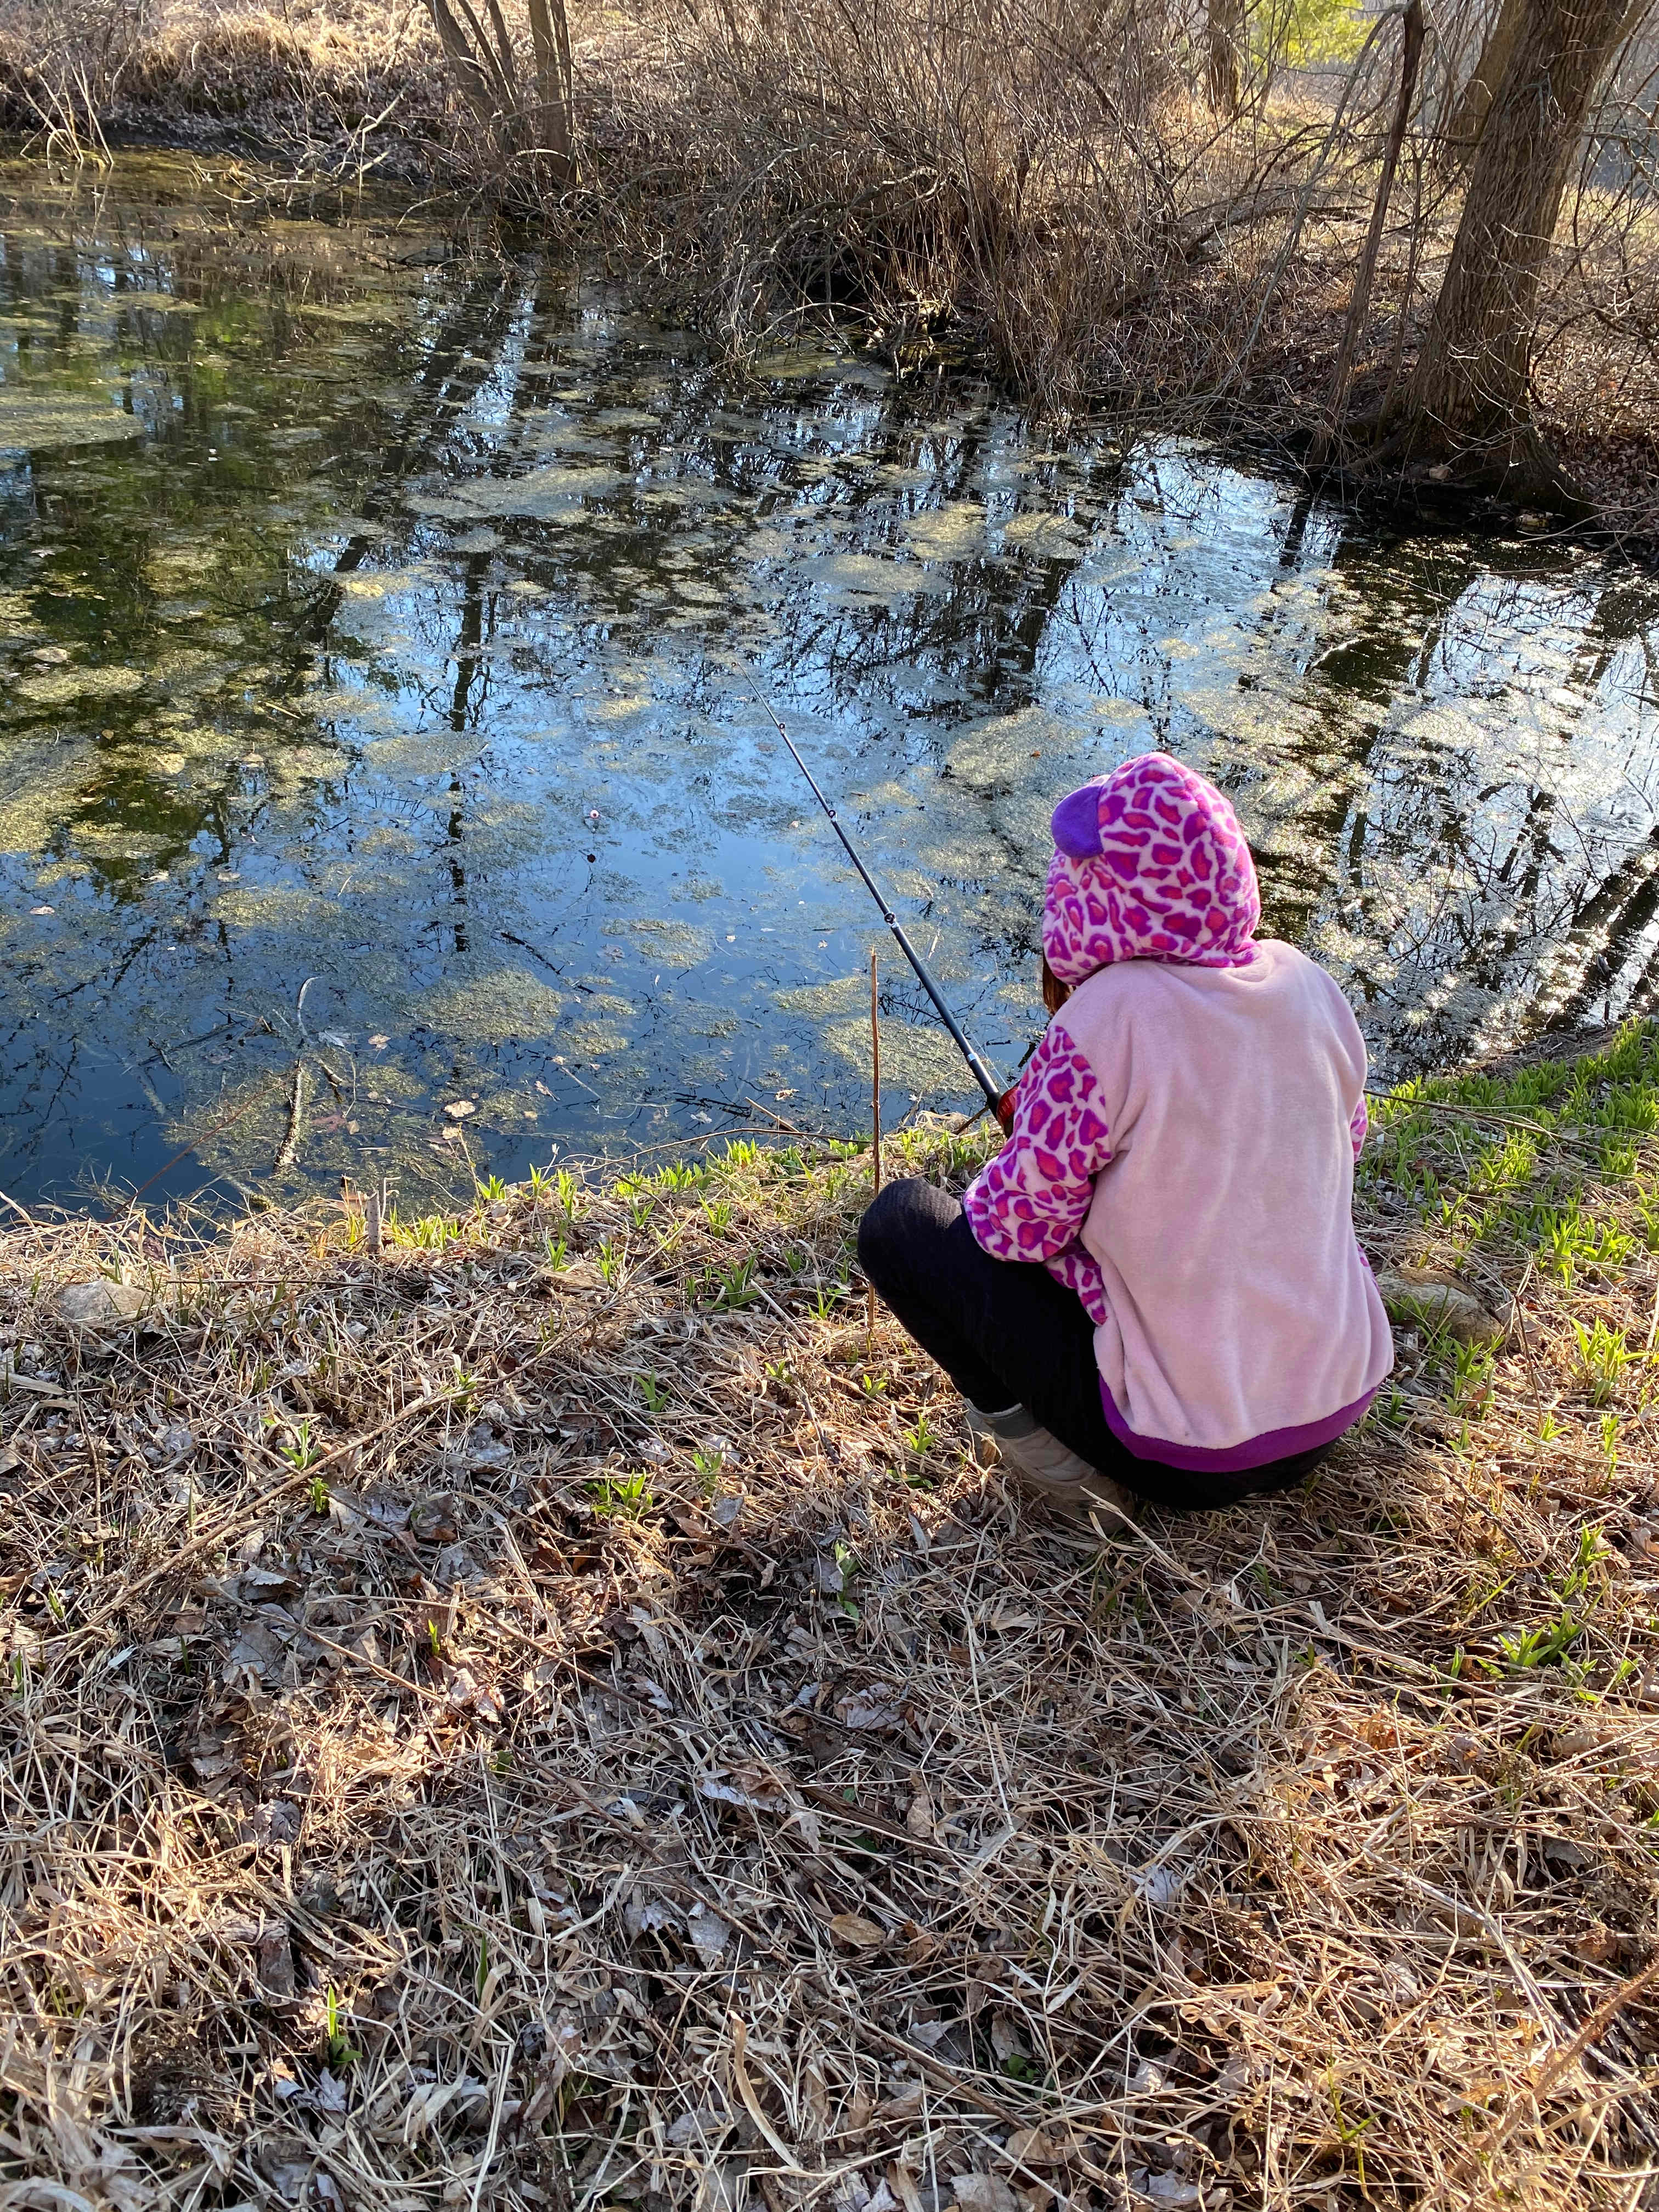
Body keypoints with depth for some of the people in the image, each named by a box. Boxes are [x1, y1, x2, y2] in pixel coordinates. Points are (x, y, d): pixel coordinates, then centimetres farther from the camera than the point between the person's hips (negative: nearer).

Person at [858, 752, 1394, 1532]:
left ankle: (1036, 1439, -2)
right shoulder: (1305, 983, -5)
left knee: (900, 1220, 2)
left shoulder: (1102, 1022, -23)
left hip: (1185, 1457, -6)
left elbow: (1020, 1228, -14)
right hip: (1341, 1408, 6)